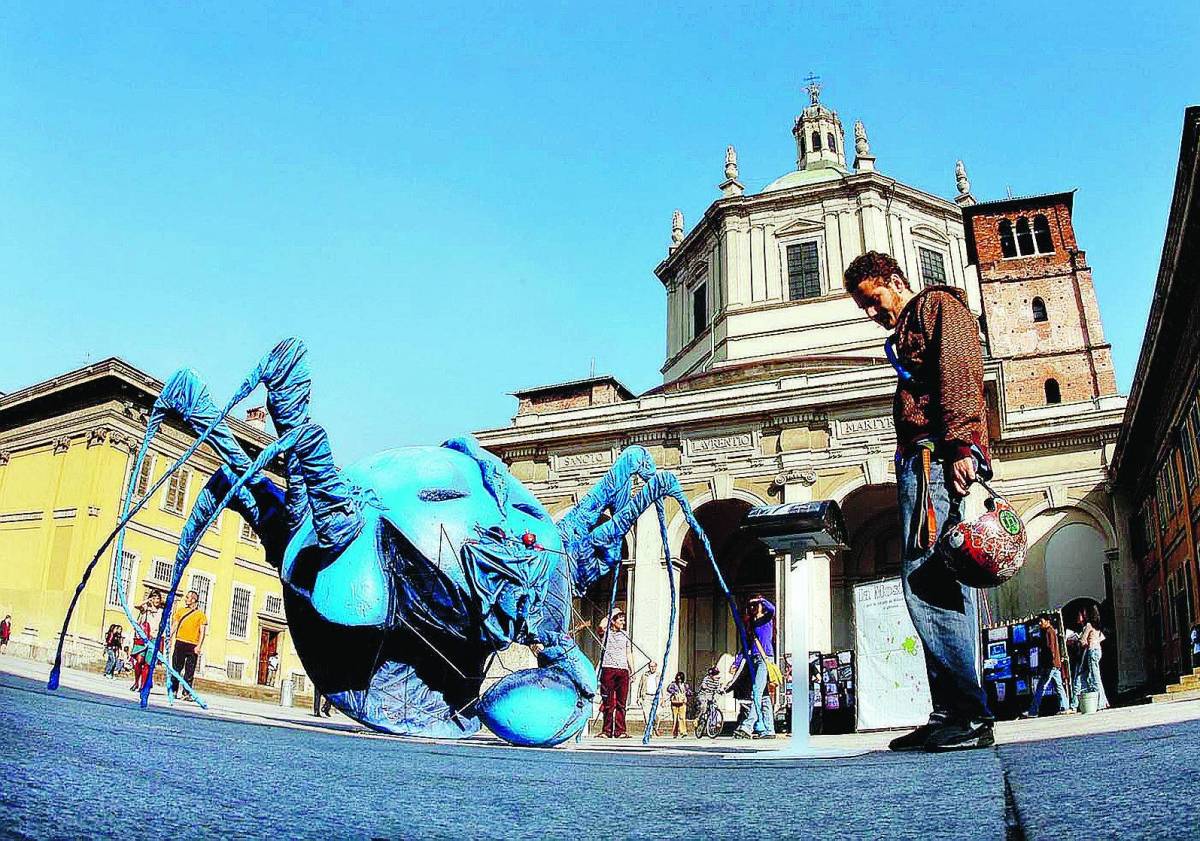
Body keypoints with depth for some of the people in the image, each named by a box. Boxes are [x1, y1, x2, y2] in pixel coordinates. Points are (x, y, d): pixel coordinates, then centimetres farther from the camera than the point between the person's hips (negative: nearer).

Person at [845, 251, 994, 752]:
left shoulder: (938, 304, 7)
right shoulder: (906, 335, 34)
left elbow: (960, 373, -10)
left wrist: (961, 445, -23)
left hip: (936, 455, -10)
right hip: (919, 461, 10)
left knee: (924, 578, -18)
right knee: (940, 582, 4)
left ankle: (967, 714, -18)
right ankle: (954, 714, 3)